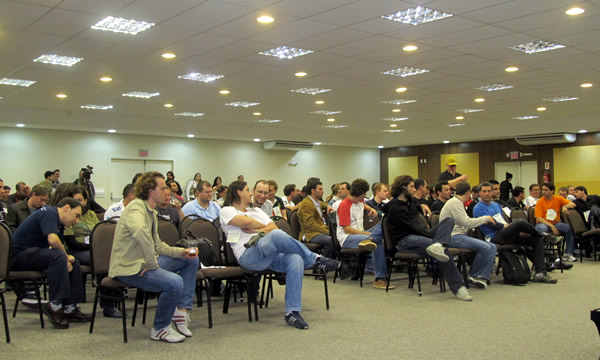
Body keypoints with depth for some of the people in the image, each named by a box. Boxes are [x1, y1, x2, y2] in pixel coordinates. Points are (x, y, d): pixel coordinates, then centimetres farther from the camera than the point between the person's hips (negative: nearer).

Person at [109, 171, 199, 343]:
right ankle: (160, 329, -6)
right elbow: (141, 231, -41)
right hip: (130, 268, -10)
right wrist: (153, 264, -31)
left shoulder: (151, 211, 14)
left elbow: (157, 245, 17)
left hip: (143, 261, 11)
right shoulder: (136, 208, -18)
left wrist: (181, 252, 1)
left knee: (192, 260, 11)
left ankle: (182, 310, 6)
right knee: (174, 282, -30)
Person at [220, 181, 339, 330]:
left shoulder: (256, 210, 31)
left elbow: (274, 227, 16)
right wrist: (264, 227, 9)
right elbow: (246, 222, -9)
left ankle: (292, 312, -28)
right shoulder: (227, 211, 12)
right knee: (276, 235, -36)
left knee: (296, 259, -28)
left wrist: (256, 230, 0)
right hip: (249, 257, -6)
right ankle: (315, 259, -19)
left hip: (270, 254, 6)